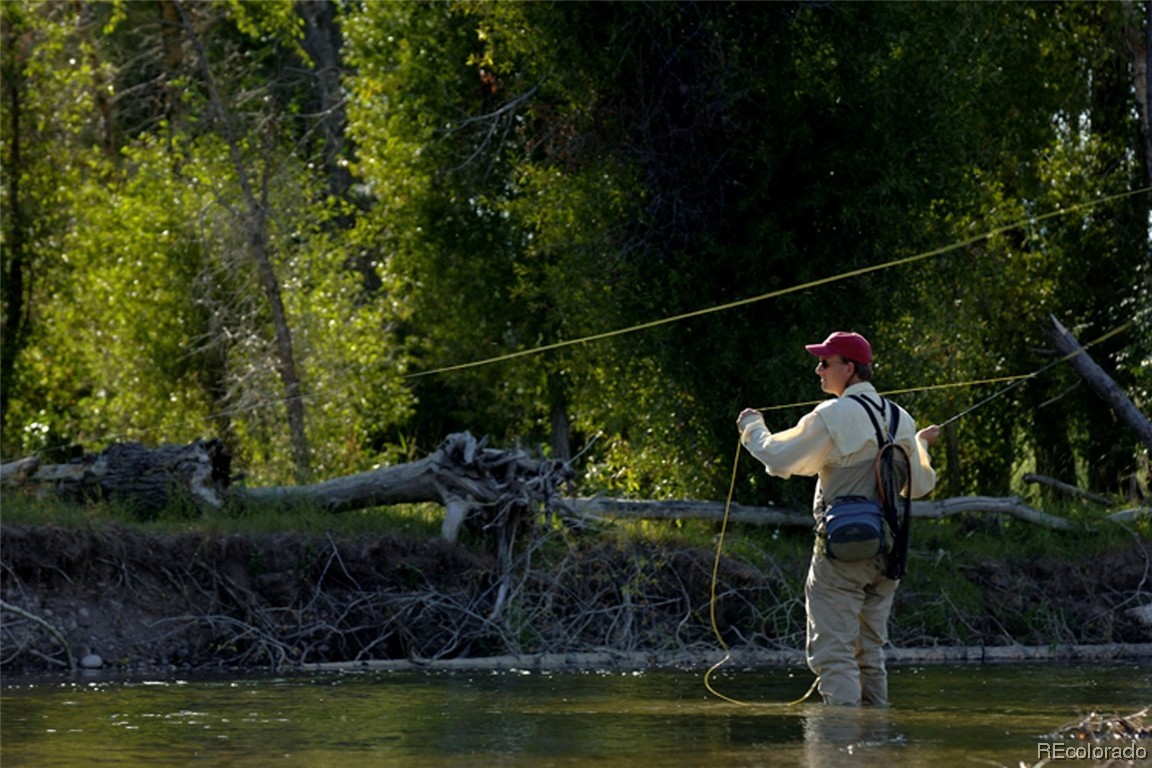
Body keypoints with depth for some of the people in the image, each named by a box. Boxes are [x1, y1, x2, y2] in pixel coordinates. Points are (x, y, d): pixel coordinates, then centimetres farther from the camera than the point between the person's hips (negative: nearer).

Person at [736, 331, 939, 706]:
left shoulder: (834, 415, -10)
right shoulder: (901, 419, 11)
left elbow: (780, 459, -8)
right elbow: (920, 485, 20)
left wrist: (752, 428, 11)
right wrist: (921, 444, 40)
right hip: (886, 549, 7)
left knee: (833, 651, -7)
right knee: (870, 652, 14)